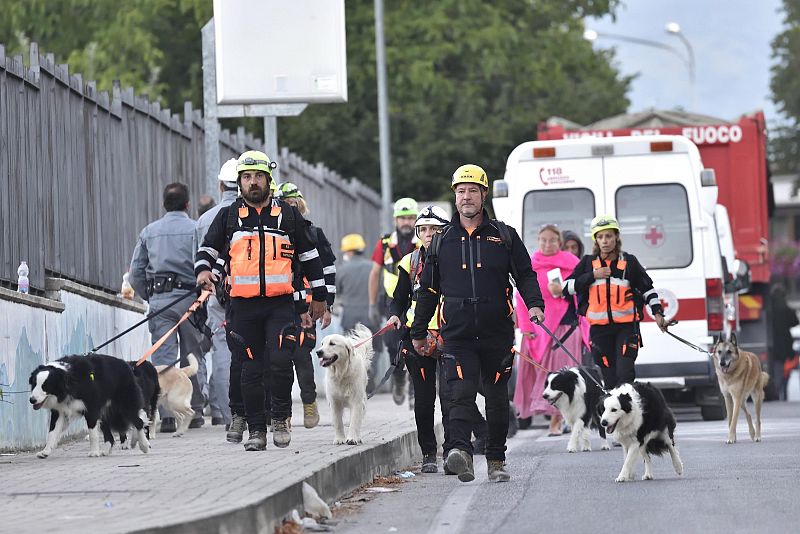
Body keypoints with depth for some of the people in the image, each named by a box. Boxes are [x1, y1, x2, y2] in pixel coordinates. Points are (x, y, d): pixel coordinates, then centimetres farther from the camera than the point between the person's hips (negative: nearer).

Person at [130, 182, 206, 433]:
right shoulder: (196, 229, 1)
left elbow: (136, 273, 10)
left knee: (162, 358, -2)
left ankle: (167, 414, -13)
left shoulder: (149, 232, 11)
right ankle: (195, 412, 14)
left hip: (159, 299, 1)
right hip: (190, 298, -1)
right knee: (193, 358, 10)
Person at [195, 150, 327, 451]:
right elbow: (208, 248, 11)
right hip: (244, 306, 1)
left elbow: (309, 256, 16)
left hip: (280, 304, -1)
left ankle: (281, 418, 2)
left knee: (280, 361, -16)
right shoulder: (229, 217, 10)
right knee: (251, 370, 3)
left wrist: (319, 296, 16)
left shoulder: (288, 215, 10)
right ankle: (256, 430, 10)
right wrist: (203, 270, -12)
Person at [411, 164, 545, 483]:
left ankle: (496, 460, 18)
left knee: (497, 397, 8)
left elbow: (525, 275, 9)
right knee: (461, 393, -17)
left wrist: (534, 304, -10)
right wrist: (418, 331, 18)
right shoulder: (442, 241, 11)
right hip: (457, 334, -1)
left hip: (497, 333, 1)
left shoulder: (504, 236, 8)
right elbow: (428, 289, 17)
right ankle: (460, 452, -33)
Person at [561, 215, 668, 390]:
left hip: (626, 326, -1)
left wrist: (657, 312, 7)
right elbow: (566, 288, 2)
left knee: (625, 374, -15)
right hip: (599, 328, 1)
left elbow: (647, 288, 15)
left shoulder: (629, 262, 7)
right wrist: (593, 275, -6)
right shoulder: (588, 262, 9)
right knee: (610, 379, 1)